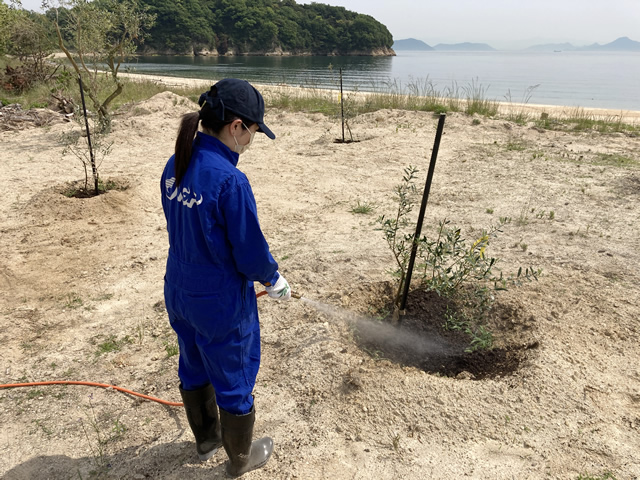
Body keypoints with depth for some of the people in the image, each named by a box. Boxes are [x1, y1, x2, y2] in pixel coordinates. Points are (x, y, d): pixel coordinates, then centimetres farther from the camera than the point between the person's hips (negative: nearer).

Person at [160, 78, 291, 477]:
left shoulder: (176, 167, -4)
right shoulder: (230, 181, -29)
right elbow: (252, 254, -22)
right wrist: (276, 282, -2)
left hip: (180, 294, 8)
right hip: (222, 305, -7)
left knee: (194, 370, 26)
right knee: (234, 383, 16)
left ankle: (206, 439, 52)